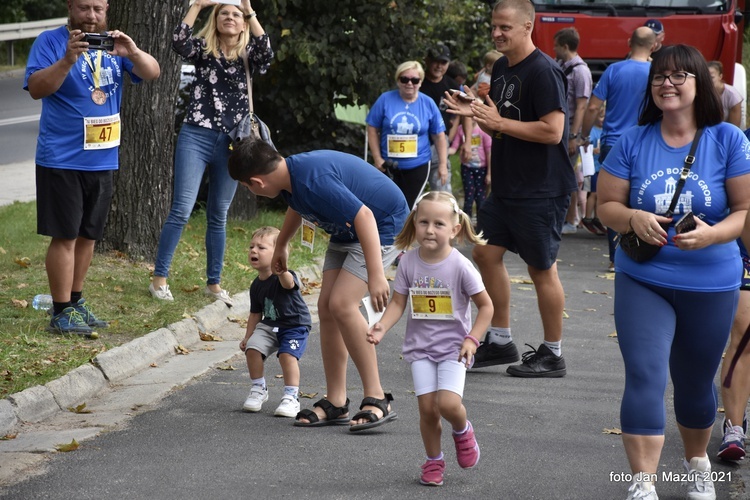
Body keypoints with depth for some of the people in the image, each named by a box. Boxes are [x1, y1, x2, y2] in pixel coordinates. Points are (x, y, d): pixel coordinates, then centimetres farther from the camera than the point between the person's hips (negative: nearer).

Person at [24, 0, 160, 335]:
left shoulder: (111, 44, 8)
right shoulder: (51, 41, -7)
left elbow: (152, 73, -1)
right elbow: (36, 89, -18)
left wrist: (133, 53, -23)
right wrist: (68, 60, -33)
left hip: (102, 159, 5)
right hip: (61, 159, -5)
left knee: (88, 235, 12)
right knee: (65, 236, -5)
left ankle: (75, 303, 24)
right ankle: (61, 313, -1)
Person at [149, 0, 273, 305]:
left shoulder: (248, 54, 7)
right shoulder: (203, 48, 4)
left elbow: (267, 54, -15)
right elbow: (179, 43, -17)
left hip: (231, 143, 2)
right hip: (196, 137, -2)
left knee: (218, 216, 10)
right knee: (181, 210, -9)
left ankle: (213, 283, 18)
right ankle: (159, 279, -4)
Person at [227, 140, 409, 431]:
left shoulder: (314, 181, -33)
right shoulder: (289, 173, -2)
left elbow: (363, 216, -35)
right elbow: (298, 206, 23)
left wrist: (376, 275, -39)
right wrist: (281, 245, 39)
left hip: (383, 225, -10)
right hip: (346, 232, 10)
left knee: (341, 304, -21)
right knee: (327, 306, 2)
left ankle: (377, 400, -15)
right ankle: (335, 404, 7)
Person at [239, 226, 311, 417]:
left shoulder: (285, 277, -21)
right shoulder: (256, 286, 0)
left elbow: (289, 283, -48)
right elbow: (255, 314, 11)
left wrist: (280, 271, -69)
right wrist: (248, 337, 5)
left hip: (295, 325, -6)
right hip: (268, 325, 6)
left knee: (287, 355, -26)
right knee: (252, 348, -14)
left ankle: (291, 397, -12)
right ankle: (258, 390, 6)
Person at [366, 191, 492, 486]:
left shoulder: (460, 266, -12)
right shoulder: (409, 262, -4)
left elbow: (486, 305, -3)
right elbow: (398, 302, 0)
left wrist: (472, 339, -12)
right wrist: (382, 327, -18)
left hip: (452, 347, -3)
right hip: (420, 347, 3)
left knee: (448, 403, -18)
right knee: (427, 408, -2)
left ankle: (462, 430, 17)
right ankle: (433, 460, 20)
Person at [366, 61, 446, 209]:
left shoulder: (428, 104, -2)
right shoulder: (385, 100, -5)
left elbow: (439, 135, 5)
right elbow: (373, 129, 1)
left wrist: (443, 164, 2)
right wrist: (377, 159, -3)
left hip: (418, 166, 0)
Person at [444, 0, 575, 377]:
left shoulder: (544, 71, -17)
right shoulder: (501, 68, 12)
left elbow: (552, 131, -24)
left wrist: (499, 122, -20)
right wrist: (475, 114, 1)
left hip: (541, 190, -9)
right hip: (506, 186, 9)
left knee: (541, 268, -1)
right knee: (486, 253, 10)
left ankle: (552, 355, 11)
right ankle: (500, 341, 22)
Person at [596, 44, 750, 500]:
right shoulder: (633, 142, -2)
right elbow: (607, 206, 3)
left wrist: (712, 234, -26)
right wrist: (633, 218, -19)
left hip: (710, 286, 0)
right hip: (642, 280, 0)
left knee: (695, 381, 17)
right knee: (645, 378, -14)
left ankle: (697, 461, 43)